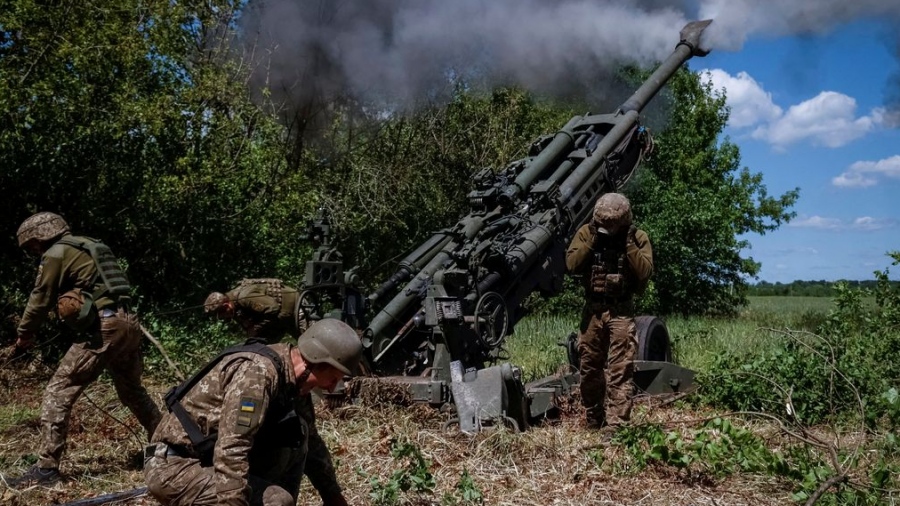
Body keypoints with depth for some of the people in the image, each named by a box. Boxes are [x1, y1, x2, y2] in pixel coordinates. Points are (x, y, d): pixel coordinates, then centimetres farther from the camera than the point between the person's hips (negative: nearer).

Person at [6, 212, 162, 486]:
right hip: (128, 323, 8)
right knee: (132, 390, 24)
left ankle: (46, 467, -4)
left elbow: (41, 299, 3)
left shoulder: (57, 253, -1)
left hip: (102, 328, -8)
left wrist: (24, 334, 18)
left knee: (58, 393, -2)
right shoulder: (91, 247, 23)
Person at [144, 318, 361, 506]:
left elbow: (311, 442, 19)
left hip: (207, 461, 9)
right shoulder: (258, 372, -25)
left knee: (296, 436, 0)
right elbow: (230, 451, -33)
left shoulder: (295, 380, 4)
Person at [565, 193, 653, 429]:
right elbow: (571, 264, -11)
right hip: (592, 310, 3)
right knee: (589, 368, 11)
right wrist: (592, 240, -16)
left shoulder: (638, 237, -3)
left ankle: (617, 424, -4)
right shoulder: (586, 232, 0)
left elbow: (645, 272, -14)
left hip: (621, 312, -2)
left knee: (620, 370, -6)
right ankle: (594, 420, 27)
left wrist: (629, 244, -18)